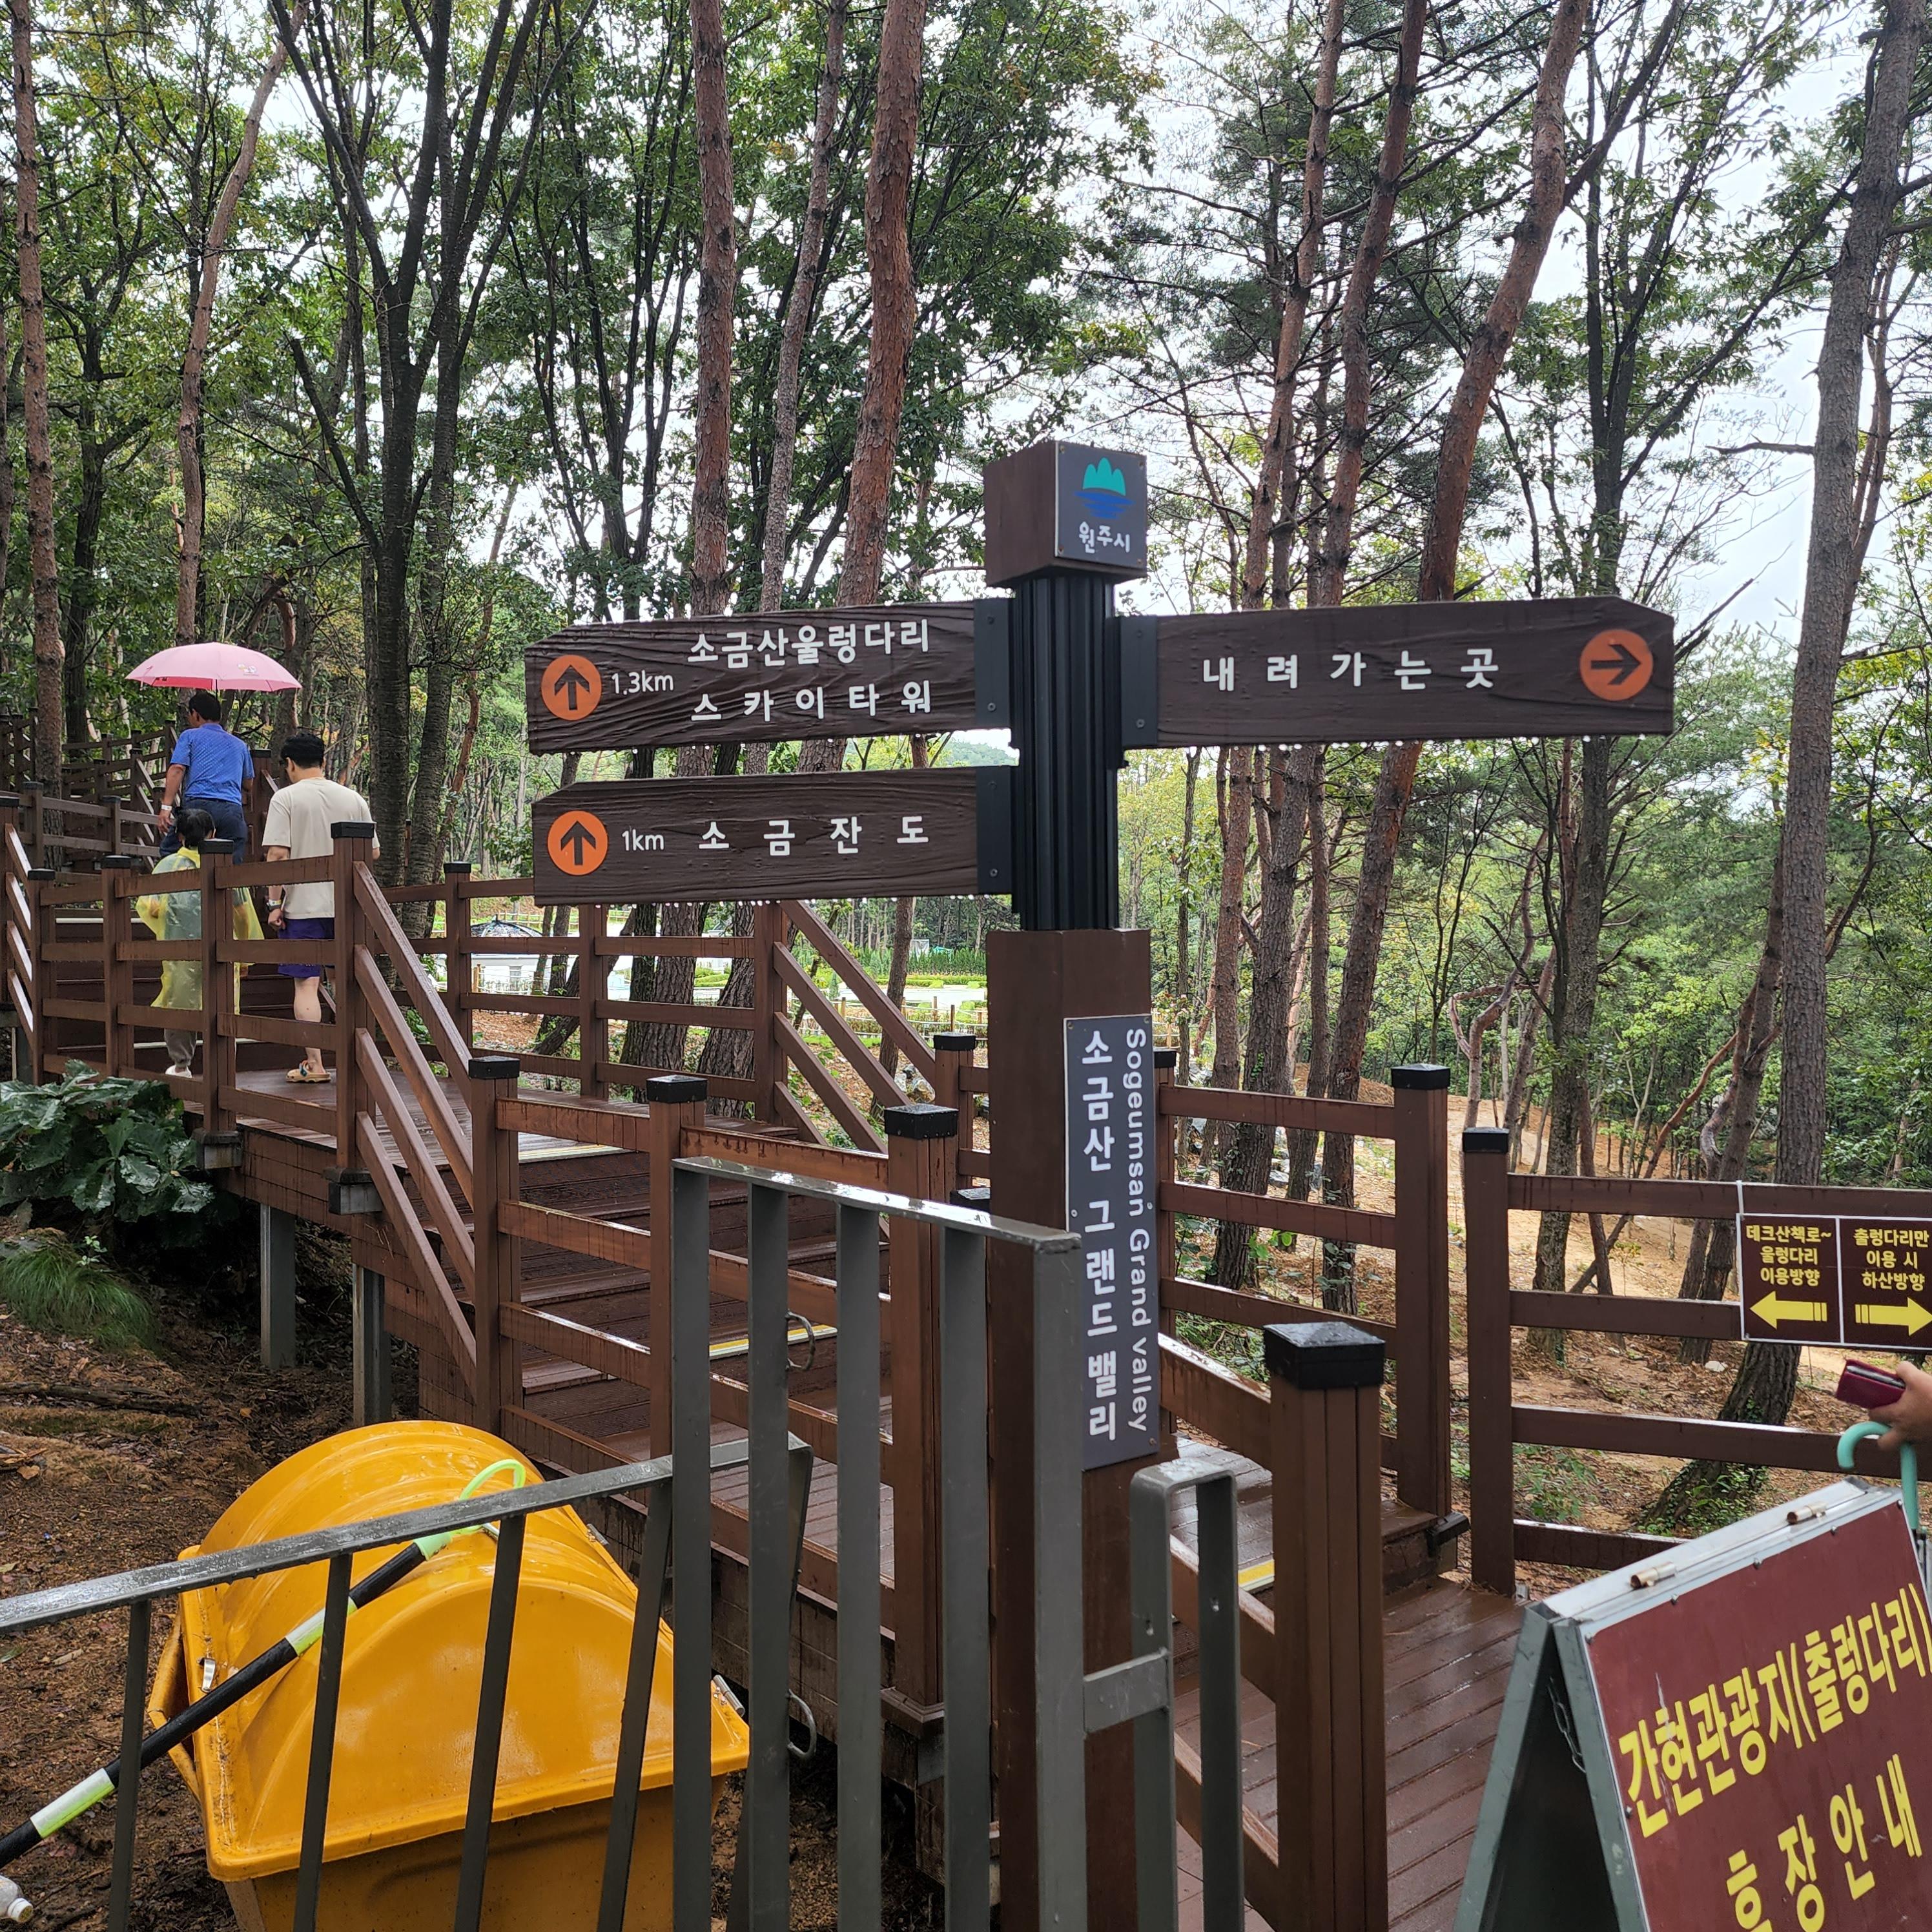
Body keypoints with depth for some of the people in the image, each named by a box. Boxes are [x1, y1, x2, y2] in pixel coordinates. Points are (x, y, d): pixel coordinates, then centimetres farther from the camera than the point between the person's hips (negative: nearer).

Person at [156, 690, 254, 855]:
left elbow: (177, 769, -1)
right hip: (233, 809, 3)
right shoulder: (240, 745, 26)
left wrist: (166, 807, -8)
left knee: (169, 852, 7)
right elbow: (248, 784, 35)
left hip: (198, 803, -3)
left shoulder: (190, 736, 15)